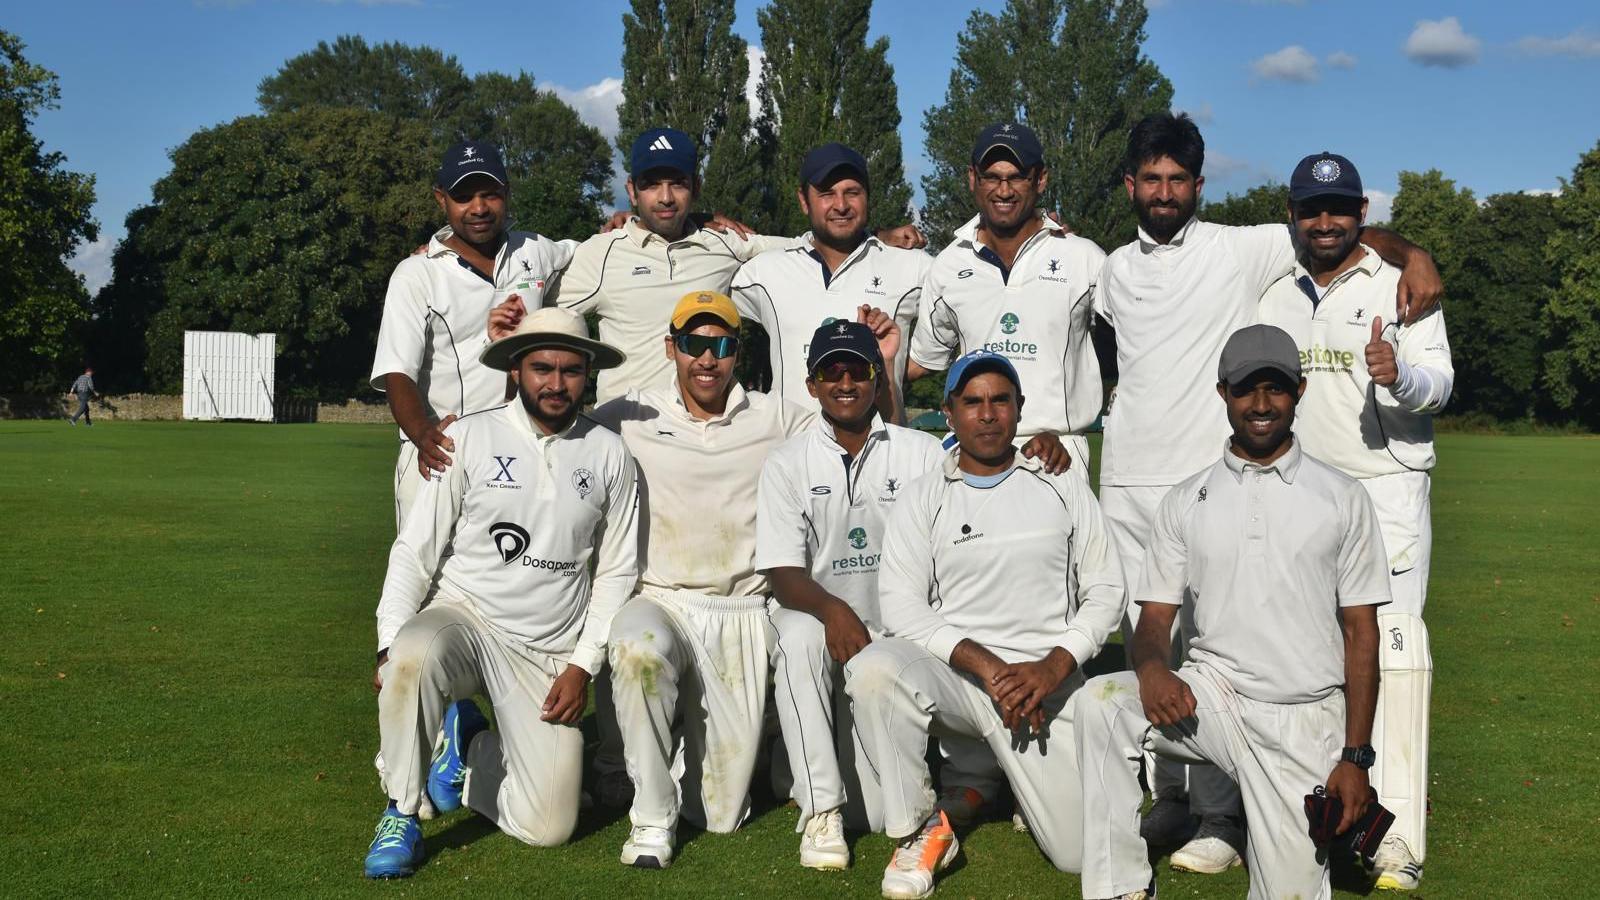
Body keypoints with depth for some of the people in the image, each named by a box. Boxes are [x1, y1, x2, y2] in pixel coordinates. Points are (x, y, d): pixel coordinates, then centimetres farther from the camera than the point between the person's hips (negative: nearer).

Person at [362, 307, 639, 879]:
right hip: (463, 617, -2)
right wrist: (390, 644, -14)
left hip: (548, 654, 2)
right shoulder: (468, 438, -1)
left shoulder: (609, 456, 4)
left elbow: (616, 573, 8)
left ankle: (469, 746, 25)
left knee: (548, 827, -6)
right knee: (413, 656, -39)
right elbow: (414, 550, -1)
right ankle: (402, 815, -15)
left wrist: (583, 665, -2)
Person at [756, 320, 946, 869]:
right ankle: (820, 811, -25)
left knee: (874, 813, -10)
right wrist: (832, 609, -29)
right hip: (818, 619, 0)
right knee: (799, 634, -38)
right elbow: (782, 572, -8)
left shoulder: (924, 454, 4)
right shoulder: (787, 464, 3)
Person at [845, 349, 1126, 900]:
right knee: (874, 669, -34)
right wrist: (986, 665, -18)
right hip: (952, 670, -1)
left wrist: (1053, 667, -12)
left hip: (1046, 683, 1)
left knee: (1081, 852, -9)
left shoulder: (1063, 487, 9)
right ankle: (920, 831, -13)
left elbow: (1105, 592, 5)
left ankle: (1015, 769, 26)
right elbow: (899, 603, -6)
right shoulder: (923, 497, 5)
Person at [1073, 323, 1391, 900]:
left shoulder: (1342, 499, 5)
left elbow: (1361, 634, 3)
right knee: (1099, 702, -28)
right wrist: (1152, 667, -21)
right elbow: (1156, 615, 5)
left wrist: (1355, 758, -4)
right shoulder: (1186, 501, 9)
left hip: (1305, 721, -1)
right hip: (1210, 696, 1)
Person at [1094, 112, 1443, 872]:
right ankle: (1172, 799, 19)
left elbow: (1348, 234, 0)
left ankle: (1219, 816, 1)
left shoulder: (1241, 252, 0)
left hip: (1205, 482, -5)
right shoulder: (1115, 269, 14)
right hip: (1126, 481, 5)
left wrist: (1413, 253, -17)